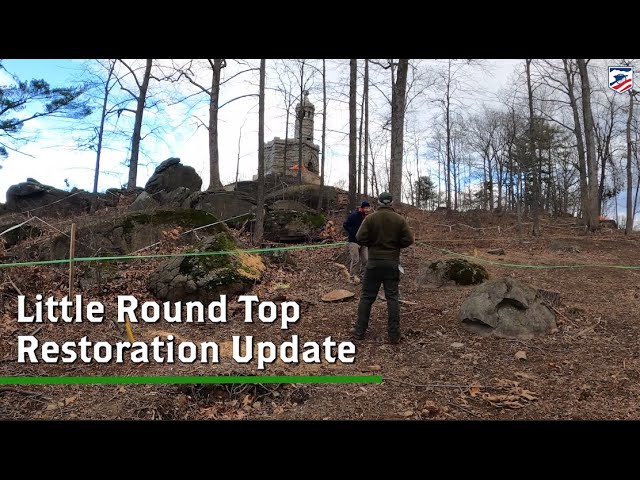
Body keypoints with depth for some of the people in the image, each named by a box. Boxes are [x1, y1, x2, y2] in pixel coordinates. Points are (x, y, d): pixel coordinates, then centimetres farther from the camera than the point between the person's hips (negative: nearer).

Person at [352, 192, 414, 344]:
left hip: (374, 262, 0)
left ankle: (359, 331, 11)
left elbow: (360, 238, -9)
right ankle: (394, 334, 7)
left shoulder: (370, 218, -6)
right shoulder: (399, 219, -3)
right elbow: (409, 239, -5)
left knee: (367, 297, 8)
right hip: (393, 263, 1)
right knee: (392, 297, 6)